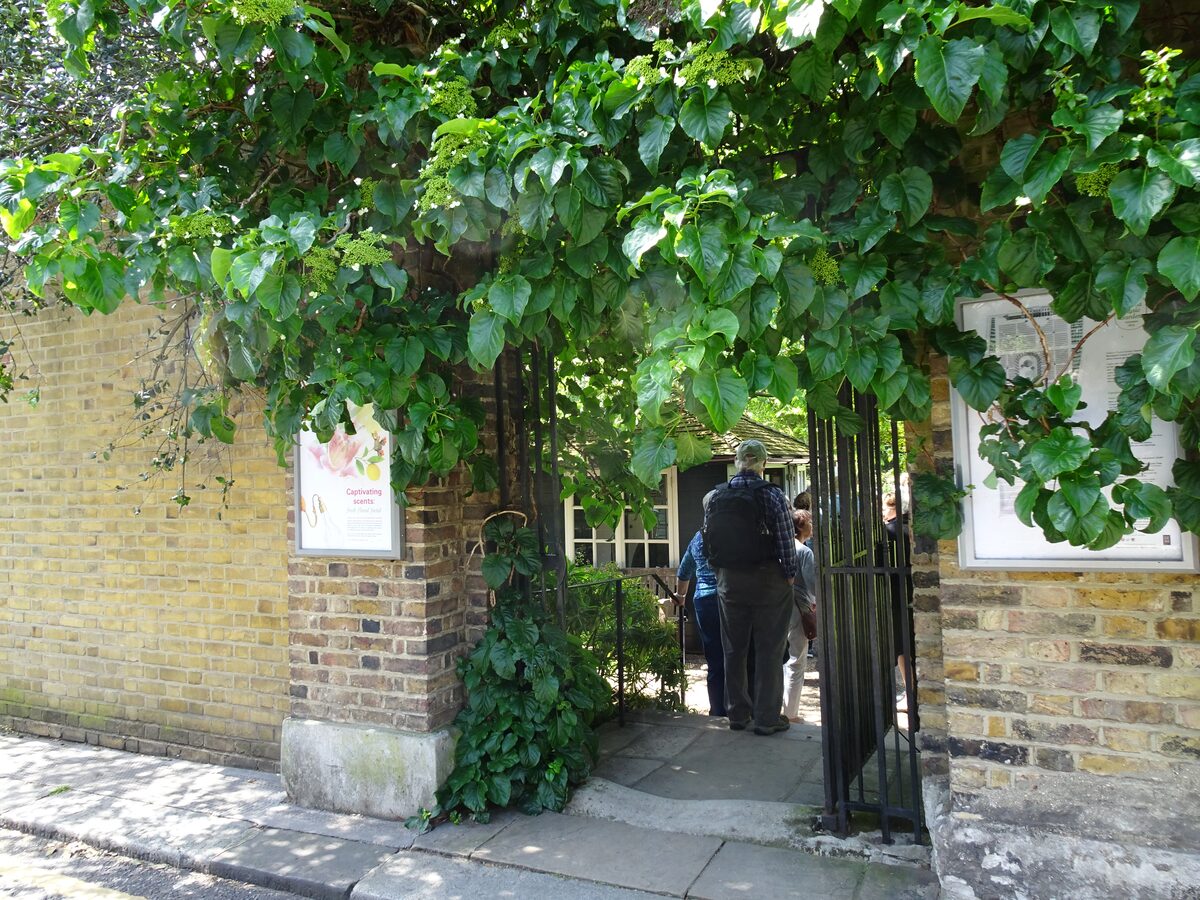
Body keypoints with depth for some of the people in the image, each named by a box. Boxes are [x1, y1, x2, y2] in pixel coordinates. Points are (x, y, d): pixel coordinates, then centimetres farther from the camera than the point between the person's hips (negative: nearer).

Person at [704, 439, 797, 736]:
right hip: (767, 579, -4)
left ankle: (737, 714, 22)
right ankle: (767, 718, 11)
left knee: (734, 650, 13)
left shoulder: (716, 496, 1)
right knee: (768, 651, 6)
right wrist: (790, 574, 1)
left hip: (728, 579, 4)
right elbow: (786, 540, -12)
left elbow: (708, 537, 4)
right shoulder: (771, 494, -12)